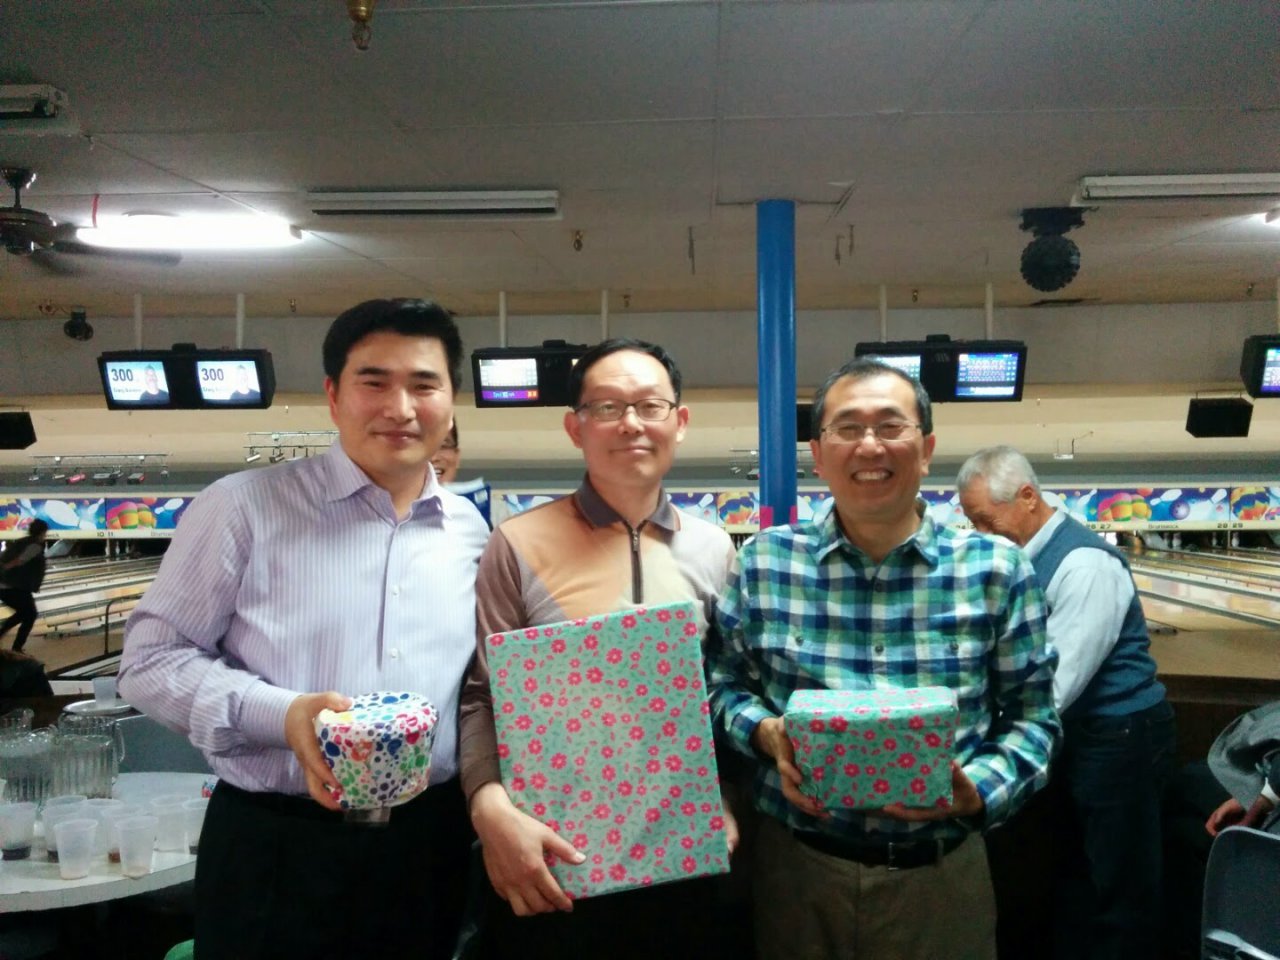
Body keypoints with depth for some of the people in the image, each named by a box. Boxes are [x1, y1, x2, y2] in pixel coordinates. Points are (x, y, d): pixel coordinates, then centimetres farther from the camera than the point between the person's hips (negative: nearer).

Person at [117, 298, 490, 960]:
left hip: (429, 845, 4)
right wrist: (281, 714, -20)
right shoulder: (245, 507, -7)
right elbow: (150, 660, -6)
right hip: (274, 846, -3)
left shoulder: (471, 531, 5)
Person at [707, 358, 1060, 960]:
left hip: (942, 874, 0)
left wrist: (979, 791, -15)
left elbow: (1032, 715, 1)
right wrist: (766, 733, -14)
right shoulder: (764, 563, -3)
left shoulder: (996, 570, -4)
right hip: (797, 868, 1)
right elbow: (723, 682, 5)